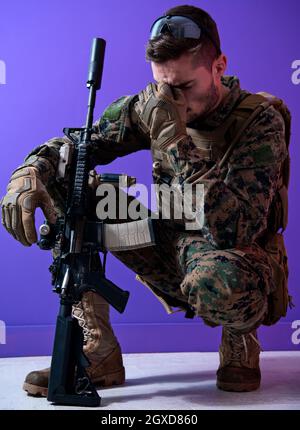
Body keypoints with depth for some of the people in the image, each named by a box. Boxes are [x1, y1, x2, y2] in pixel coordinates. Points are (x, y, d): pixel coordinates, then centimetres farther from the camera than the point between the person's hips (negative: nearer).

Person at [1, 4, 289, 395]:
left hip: (229, 257, -5)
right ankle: (97, 354, -10)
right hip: (168, 250, 5)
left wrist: (177, 141, -36)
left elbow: (235, 231, -31)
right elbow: (76, 144, -3)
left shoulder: (261, 124, -19)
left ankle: (241, 342, -1)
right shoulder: (153, 107, -5)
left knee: (218, 282, -44)